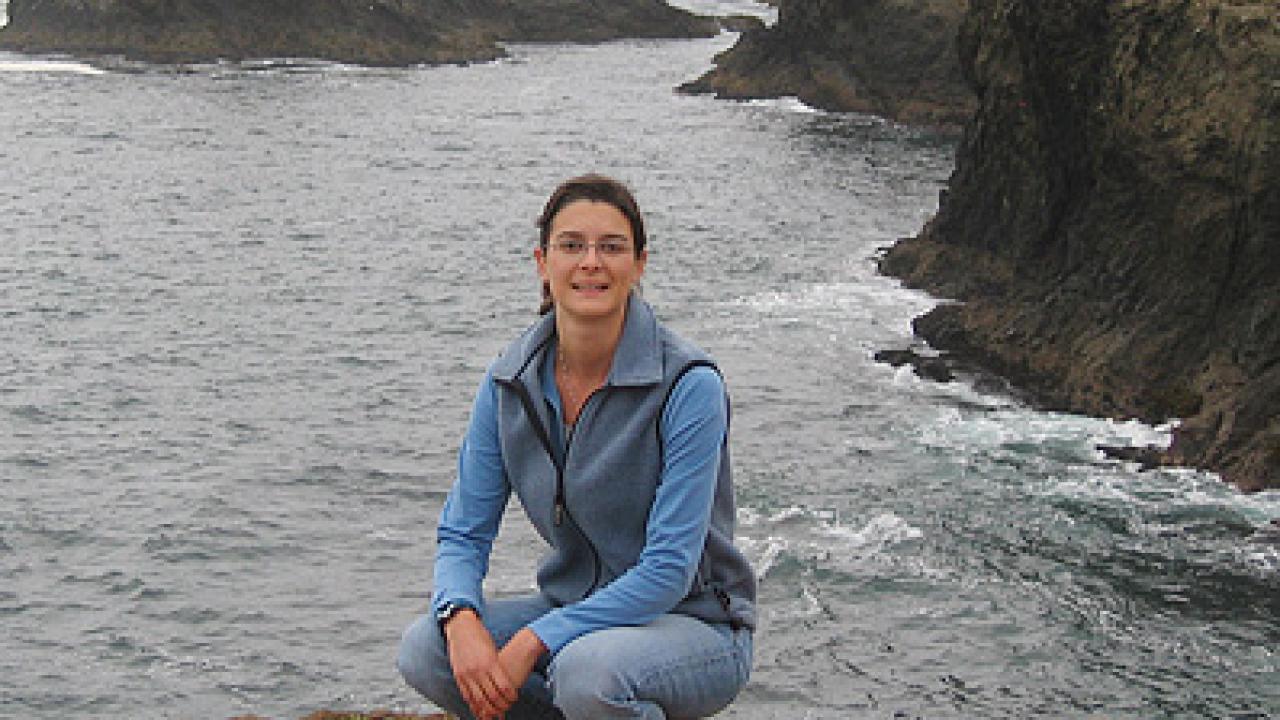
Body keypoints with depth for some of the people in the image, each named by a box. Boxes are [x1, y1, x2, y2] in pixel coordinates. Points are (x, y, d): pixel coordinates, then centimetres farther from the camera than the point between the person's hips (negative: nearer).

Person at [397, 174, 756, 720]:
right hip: (574, 608, 5)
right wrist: (462, 619, -23)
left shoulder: (690, 387, -20)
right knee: (424, 649, -18)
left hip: (694, 625, -5)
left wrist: (533, 643, -27)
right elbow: (464, 531, -1)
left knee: (588, 668, -36)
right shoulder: (509, 382, -4)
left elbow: (669, 570, -22)